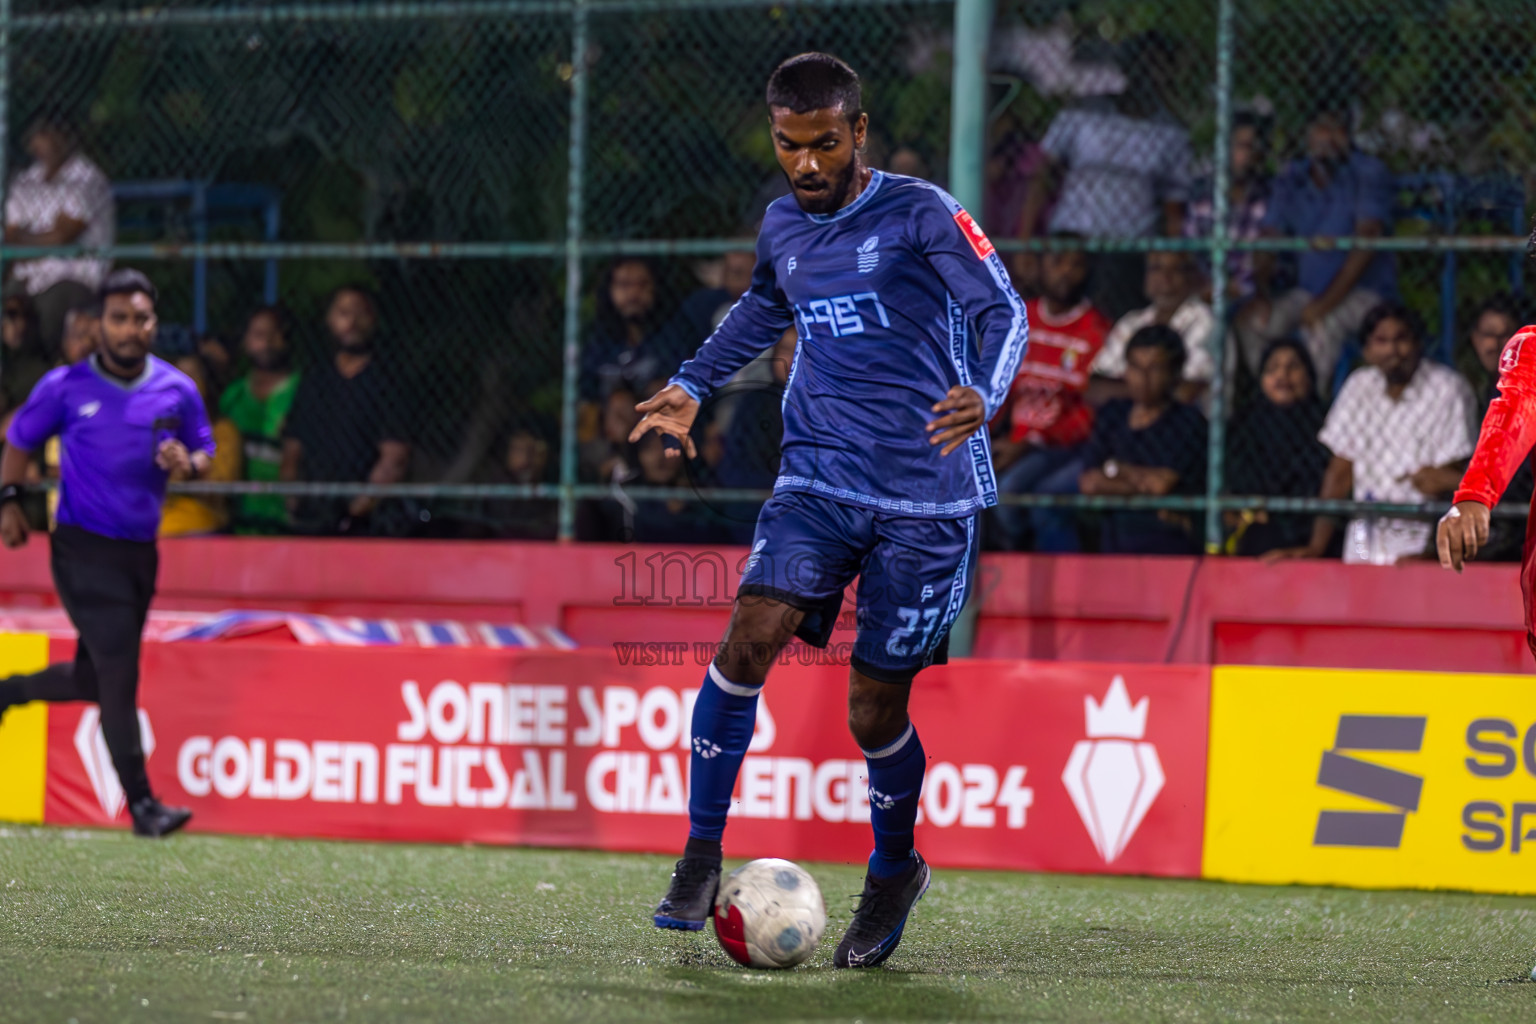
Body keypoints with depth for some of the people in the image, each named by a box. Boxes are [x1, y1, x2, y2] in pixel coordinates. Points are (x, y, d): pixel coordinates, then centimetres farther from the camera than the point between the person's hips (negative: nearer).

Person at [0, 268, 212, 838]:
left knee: (92, 680, 13)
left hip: (140, 552, 5)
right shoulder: (65, 388, -4)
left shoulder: (177, 391, 3)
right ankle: (142, 805, -8)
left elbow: (205, 452, 12)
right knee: (119, 675, -13)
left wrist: (189, 465, -11)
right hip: (84, 551, -5)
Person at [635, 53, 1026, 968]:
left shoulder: (921, 214, -8)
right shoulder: (784, 228, 10)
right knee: (750, 638, -19)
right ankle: (701, 858, -10)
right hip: (819, 478, 4)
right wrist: (694, 385, 25)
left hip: (928, 496, -4)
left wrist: (983, 394, -37)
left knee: (875, 709, -1)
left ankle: (894, 871, 27)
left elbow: (1002, 309, -18)